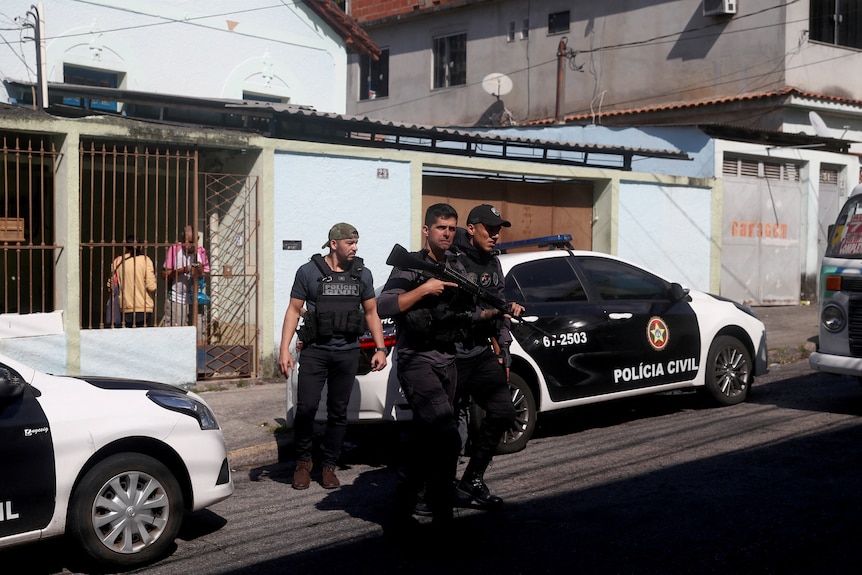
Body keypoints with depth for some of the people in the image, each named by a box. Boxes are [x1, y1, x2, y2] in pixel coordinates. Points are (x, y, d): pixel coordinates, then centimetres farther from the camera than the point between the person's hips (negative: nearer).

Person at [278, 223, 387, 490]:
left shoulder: (362, 274, 9)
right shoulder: (308, 272, 0)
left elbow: (371, 313, 15)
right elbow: (294, 310, 1)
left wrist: (381, 349, 7)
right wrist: (284, 349, -7)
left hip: (347, 353, 3)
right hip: (315, 351, -2)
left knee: (338, 412, 6)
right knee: (306, 408, -7)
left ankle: (328, 466, 19)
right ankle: (303, 462, 15)